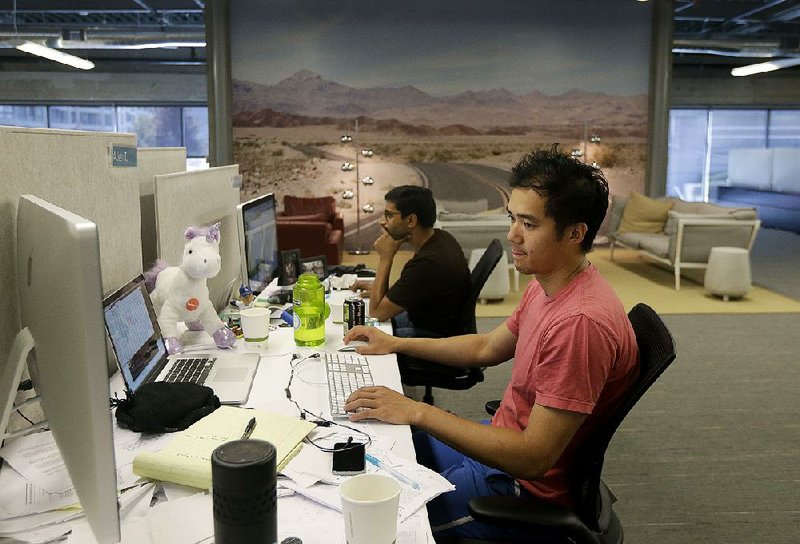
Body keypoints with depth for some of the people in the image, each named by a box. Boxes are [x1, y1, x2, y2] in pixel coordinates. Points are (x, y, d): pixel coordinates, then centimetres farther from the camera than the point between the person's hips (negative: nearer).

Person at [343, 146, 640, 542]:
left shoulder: (580, 321, -32)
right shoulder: (546, 287, 0)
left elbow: (534, 457, -30)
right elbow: (487, 348, 15)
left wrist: (419, 412, -28)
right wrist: (397, 343, 9)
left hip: (525, 488, -9)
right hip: (502, 444, 9)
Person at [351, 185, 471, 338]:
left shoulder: (427, 263, -34)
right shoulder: (440, 238, -5)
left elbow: (376, 312, -23)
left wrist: (385, 258, -22)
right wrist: (375, 286, 8)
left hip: (437, 337, -9)